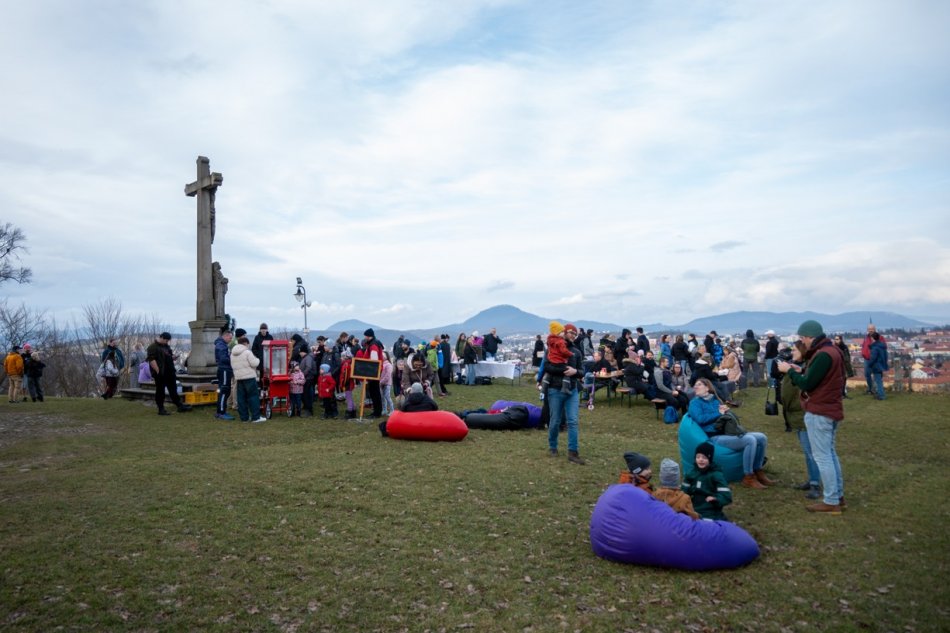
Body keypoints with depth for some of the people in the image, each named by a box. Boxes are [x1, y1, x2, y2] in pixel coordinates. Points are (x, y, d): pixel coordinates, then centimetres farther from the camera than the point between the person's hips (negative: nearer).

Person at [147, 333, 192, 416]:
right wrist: (158, 371, -23)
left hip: (170, 373, 8)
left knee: (173, 390, 11)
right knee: (160, 391, 1)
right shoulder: (153, 347, -10)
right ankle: (161, 409, 8)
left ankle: (180, 406, 15)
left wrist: (173, 357, 5)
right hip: (160, 374, -8)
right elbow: (151, 360, -18)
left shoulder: (167, 346, 17)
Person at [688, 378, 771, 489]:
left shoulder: (715, 400, 21)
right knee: (750, 440, -27)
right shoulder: (695, 402, 3)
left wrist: (726, 411, 0)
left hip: (728, 432, 7)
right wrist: (719, 413, -8)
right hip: (715, 438, -7)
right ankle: (748, 478, -19)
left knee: (762, 438, -4)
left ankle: (758, 471, 10)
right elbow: (699, 419, -16)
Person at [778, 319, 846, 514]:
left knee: (822, 456, -3)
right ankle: (838, 495, 26)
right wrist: (800, 371, 2)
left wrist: (789, 370, -9)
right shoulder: (832, 351, 11)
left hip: (819, 412, -10)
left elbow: (806, 384, -21)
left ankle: (831, 502, 3)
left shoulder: (823, 354, -22)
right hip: (831, 409, 10)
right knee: (830, 453, 18)